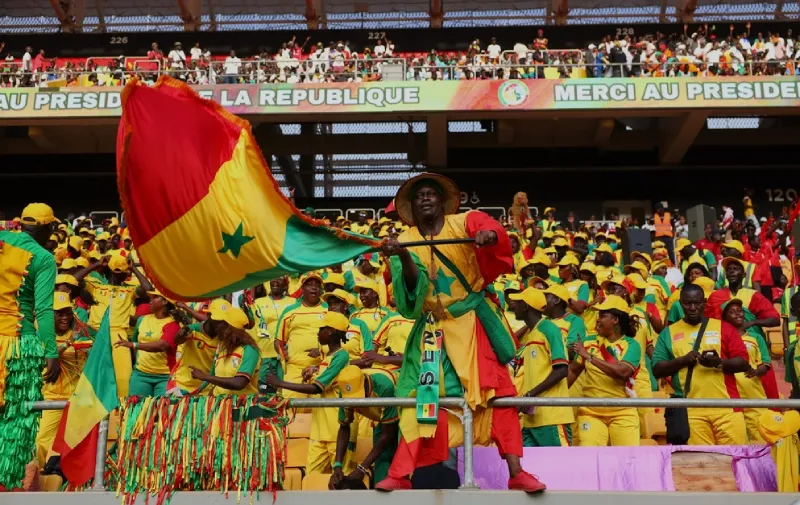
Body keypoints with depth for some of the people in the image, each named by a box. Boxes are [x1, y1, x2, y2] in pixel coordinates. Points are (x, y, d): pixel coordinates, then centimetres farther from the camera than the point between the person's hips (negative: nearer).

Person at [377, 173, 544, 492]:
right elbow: (412, 284, -10)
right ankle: (401, 475, 3)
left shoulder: (464, 222, 0)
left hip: (474, 322, -1)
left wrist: (490, 235, -44)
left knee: (498, 391, -5)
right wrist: (404, 256, -29)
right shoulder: (405, 241, 4)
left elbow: (493, 231, -20)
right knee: (421, 397, -1)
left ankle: (516, 473, -3)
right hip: (433, 328, 1)